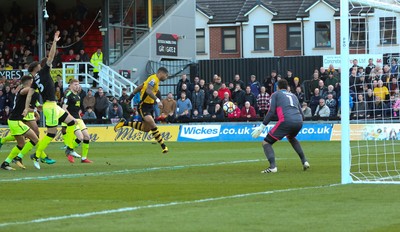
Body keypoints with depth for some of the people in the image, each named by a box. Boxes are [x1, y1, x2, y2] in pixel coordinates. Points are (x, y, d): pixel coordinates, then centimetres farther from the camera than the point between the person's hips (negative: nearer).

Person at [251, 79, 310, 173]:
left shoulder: (276, 94, 16)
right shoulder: (293, 96, 31)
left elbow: (271, 112, 2)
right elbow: (302, 115, 28)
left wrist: (262, 126, 5)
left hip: (286, 121, -6)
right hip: (299, 122, 6)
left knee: (266, 142, 3)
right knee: (291, 138, 39)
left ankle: (272, 166, -19)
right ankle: (304, 161, 29)